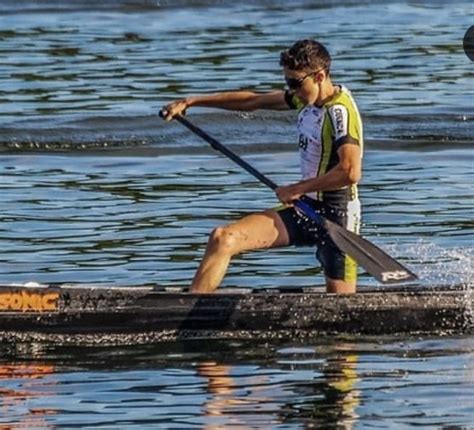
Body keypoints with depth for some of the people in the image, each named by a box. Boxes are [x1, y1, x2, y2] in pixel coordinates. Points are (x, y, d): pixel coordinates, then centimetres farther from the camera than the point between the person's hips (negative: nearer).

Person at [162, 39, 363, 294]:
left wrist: (297, 189, -20)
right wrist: (190, 102, 17)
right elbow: (252, 101, 18)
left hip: (336, 216, -8)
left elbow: (350, 172, -31)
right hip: (306, 208, 8)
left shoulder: (340, 111, -19)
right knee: (223, 238, -5)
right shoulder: (307, 98, 7)